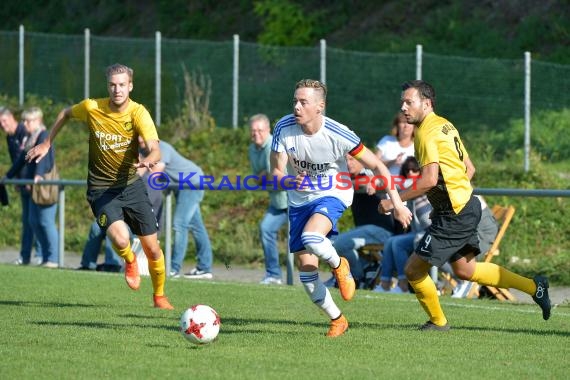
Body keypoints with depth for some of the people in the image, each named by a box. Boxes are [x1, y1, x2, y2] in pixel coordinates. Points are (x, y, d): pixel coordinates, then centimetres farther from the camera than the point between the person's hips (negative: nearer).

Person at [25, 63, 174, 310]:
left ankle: (159, 296, 29)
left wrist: (149, 160, -51)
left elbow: (155, 149, -29)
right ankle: (130, 262, 12)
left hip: (131, 185, 1)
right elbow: (66, 114, 12)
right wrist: (47, 144, 13)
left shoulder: (138, 113, -15)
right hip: (101, 189, -1)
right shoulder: (91, 108, -12)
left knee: (152, 248, 2)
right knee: (120, 239, -26)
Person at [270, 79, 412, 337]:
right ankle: (337, 320, 20)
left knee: (311, 238, -35)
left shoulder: (337, 134, -22)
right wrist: (291, 182, -36)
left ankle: (339, 266, -1)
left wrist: (397, 203, -13)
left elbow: (376, 166, -12)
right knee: (306, 270, 1)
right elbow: (276, 175, -12)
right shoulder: (284, 128, -16)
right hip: (299, 200, 4)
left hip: (332, 195, -4)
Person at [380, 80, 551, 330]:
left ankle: (438, 322, 14)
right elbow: (469, 168, 19)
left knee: (414, 269, -3)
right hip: (466, 206, 10)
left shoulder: (426, 133, -16)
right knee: (465, 270, 22)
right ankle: (533, 286, 26)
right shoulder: (445, 125, 13)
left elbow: (429, 179, -26)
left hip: (454, 215, -10)